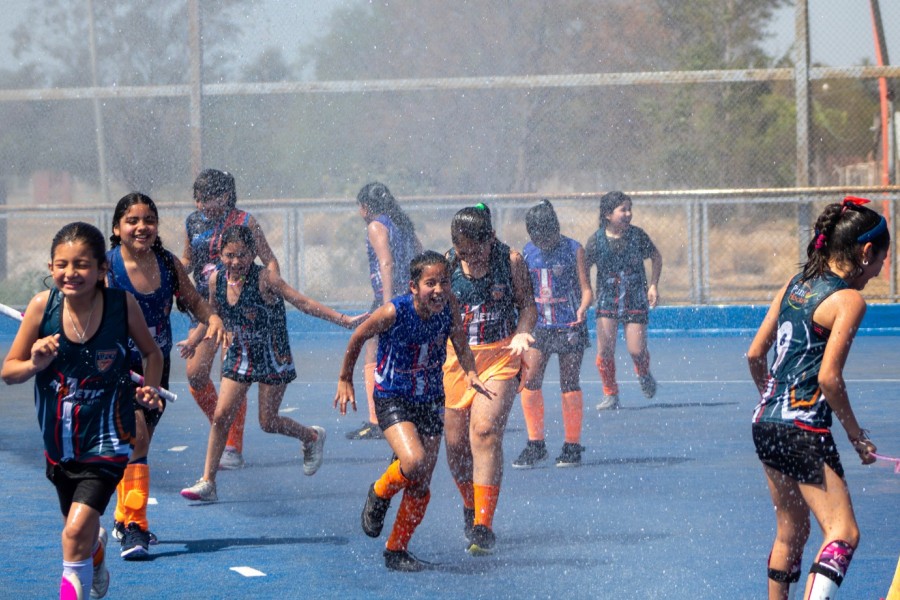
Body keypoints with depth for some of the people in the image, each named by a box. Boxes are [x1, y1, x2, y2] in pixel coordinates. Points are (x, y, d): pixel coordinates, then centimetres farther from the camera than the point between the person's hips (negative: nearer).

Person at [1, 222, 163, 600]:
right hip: (58, 441, 3)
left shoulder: (122, 304, -14)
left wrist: (150, 388, -12)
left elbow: (151, 352, 5)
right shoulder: (42, 306, -13)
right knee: (82, 532, 23)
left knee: (77, 530, -21)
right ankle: (97, 559, 58)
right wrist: (35, 364, -25)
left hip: (106, 439, -3)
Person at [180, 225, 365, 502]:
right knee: (221, 417, -5)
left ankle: (312, 437, 32)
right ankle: (207, 482, 1)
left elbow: (303, 303, -23)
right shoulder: (217, 280, -7)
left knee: (268, 422, 1)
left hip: (273, 359, -4)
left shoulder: (264, 279, -22)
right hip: (240, 355, 4)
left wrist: (344, 320, -28)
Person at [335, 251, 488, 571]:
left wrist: (470, 372, -19)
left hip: (431, 400, 5)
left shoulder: (448, 305, -13)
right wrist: (345, 381, 2)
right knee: (414, 463, -27)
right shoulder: (394, 313, -24)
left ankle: (397, 550, 25)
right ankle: (379, 494, 7)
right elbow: (357, 339, -7)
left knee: (421, 484, 6)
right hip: (392, 399, -4)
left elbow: (461, 344, 1)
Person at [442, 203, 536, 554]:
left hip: (500, 355, -3)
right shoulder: (447, 263, 1)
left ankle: (483, 525, -20)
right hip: (456, 356, 3)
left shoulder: (511, 260, -3)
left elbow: (527, 304, 4)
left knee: (485, 430, -20)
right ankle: (470, 506, 34)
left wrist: (522, 332, -15)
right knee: (455, 441, 5)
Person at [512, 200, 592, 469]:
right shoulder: (526, 253, 7)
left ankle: (572, 446, 8)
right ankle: (535, 444, 3)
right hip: (538, 326, 3)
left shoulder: (573, 250, -3)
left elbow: (586, 289, -3)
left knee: (569, 383, -1)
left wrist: (582, 309, -23)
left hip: (569, 326, -3)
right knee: (529, 380, -7)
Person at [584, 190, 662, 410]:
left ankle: (644, 375, 29)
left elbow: (656, 257, 10)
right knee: (605, 349, -11)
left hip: (636, 301, 0)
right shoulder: (596, 240, -7)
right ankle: (610, 395, 5)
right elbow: (583, 270, 1)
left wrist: (653, 285, 1)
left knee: (637, 350, -7)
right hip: (607, 301, 0)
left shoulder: (637, 235, -5)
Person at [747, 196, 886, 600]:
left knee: (791, 530, 20)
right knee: (843, 532, -10)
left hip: (766, 425, 9)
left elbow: (754, 355, 13)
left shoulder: (794, 286, 10)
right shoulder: (848, 300, -12)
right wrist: (856, 435, -8)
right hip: (804, 430, -9)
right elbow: (829, 378, -19)